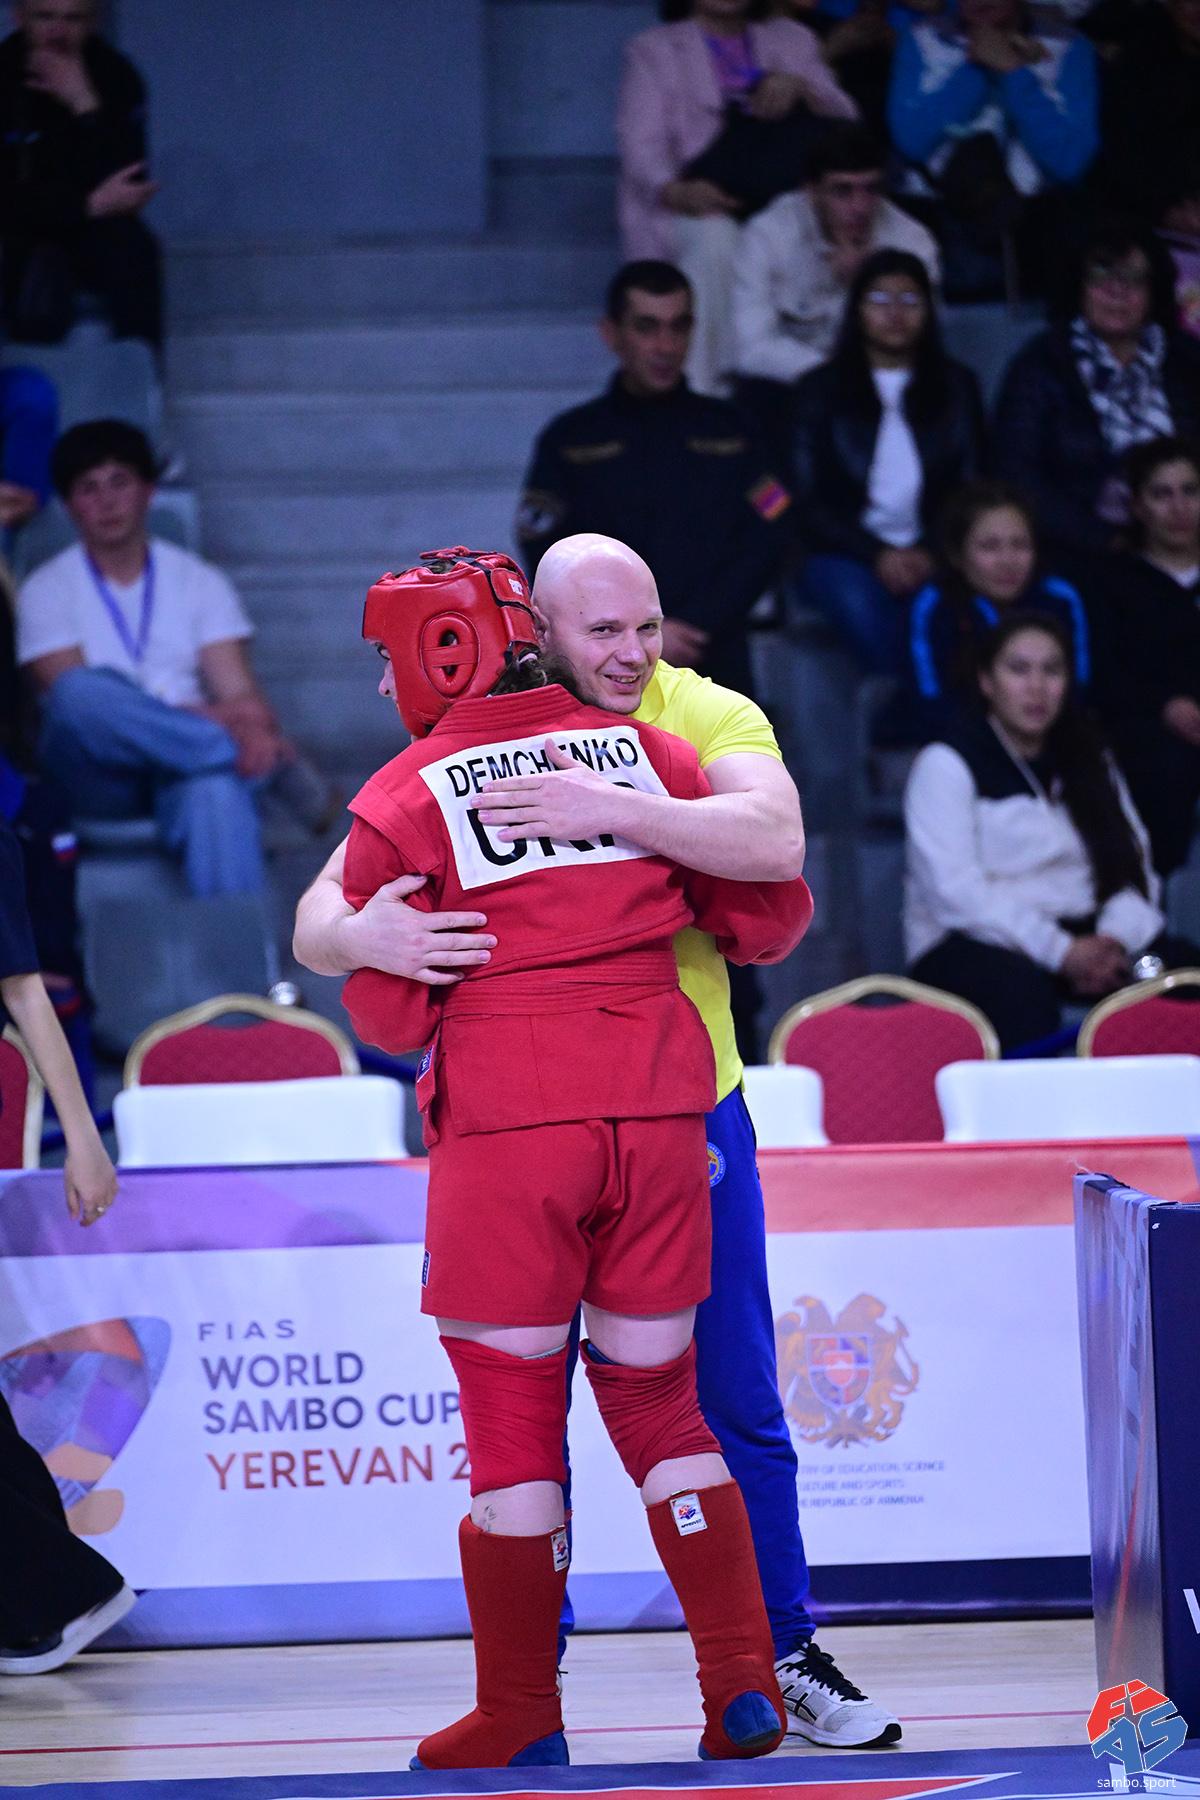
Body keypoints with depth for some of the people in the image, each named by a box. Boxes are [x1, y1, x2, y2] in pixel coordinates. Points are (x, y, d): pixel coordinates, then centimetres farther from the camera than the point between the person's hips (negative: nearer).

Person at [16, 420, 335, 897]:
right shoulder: (46, 592, 7)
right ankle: (279, 767, -29)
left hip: (184, 769, 1)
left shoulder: (199, 582, 15)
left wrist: (255, 726, -22)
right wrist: (206, 715, -18)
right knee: (82, 693, -37)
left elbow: (240, 693, 5)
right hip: (97, 778, -1)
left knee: (216, 789, -39)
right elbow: (76, 700, -7)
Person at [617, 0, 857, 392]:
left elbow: (843, 118, 13)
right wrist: (677, 191, -24)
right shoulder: (654, 49, 16)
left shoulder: (791, 40, 24)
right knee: (714, 238, -38)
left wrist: (801, 89, -11)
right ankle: (699, 392, -38)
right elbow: (640, 142, 0)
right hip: (694, 206, -2)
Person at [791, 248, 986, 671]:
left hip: (934, 553, 1)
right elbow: (809, 501, 4)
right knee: (859, 602, -38)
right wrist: (878, 556, -10)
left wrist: (932, 553, -8)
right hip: (844, 555, -1)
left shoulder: (956, 386, 18)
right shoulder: (820, 390, 12)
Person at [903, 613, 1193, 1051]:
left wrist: (1115, 939, -13)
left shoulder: (1088, 762, 20)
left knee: (1181, 964, -24)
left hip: (1080, 940, 5)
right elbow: (955, 892, -12)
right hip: (971, 947, -5)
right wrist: (1062, 952, -20)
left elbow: (1132, 866, 11)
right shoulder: (946, 765, 1)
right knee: (1019, 990, -39)